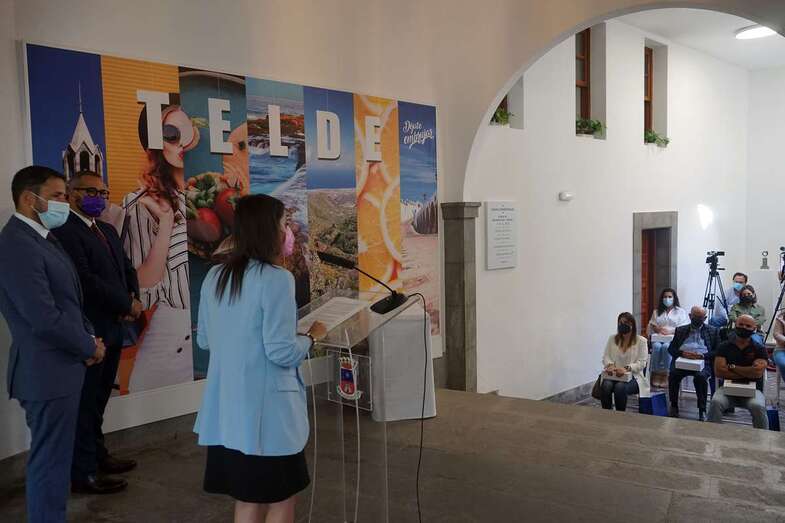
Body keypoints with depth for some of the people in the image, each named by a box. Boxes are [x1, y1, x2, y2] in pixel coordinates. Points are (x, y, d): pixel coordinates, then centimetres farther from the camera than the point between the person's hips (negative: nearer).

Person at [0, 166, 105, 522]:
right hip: (47, 372, -10)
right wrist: (89, 347, -10)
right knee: (50, 461, 2)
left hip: (62, 366, 10)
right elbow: (45, 319, -24)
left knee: (55, 457, 20)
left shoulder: (43, 238, 12)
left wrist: (89, 337, 2)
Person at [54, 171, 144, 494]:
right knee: (85, 402, 1)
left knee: (97, 400, 18)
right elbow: (85, 280, -22)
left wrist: (132, 299, -2)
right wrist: (128, 304, -13)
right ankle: (83, 473, 12)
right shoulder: (65, 231, -15)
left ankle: (97, 455, 31)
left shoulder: (107, 231, 16)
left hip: (112, 329, 9)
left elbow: (126, 268, 18)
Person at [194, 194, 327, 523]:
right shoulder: (276, 278, -17)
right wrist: (312, 336, -2)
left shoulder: (215, 276, 5)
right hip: (266, 408, -7)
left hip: (227, 406, 7)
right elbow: (281, 351, -20)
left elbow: (204, 341, 15)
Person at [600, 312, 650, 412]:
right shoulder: (612, 338, 10)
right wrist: (610, 365, -15)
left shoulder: (641, 341, 0)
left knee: (620, 387, -35)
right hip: (614, 375, 3)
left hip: (633, 376, -2)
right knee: (606, 385, -32)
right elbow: (605, 356, 9)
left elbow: (641, 363, -7)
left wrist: (626, 368, -23)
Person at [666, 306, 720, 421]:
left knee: (700, 377, -34)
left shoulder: (713, 331, 17)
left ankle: (702, 410, -22)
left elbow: (717, 351, 6)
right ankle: (674, 407, -15)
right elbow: (671, 349, 13)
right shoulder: (680, 330, 21)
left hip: (702, 361, -1)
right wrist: (682, 353, -9)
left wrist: (702, 355, -12)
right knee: (673, 374, -30)